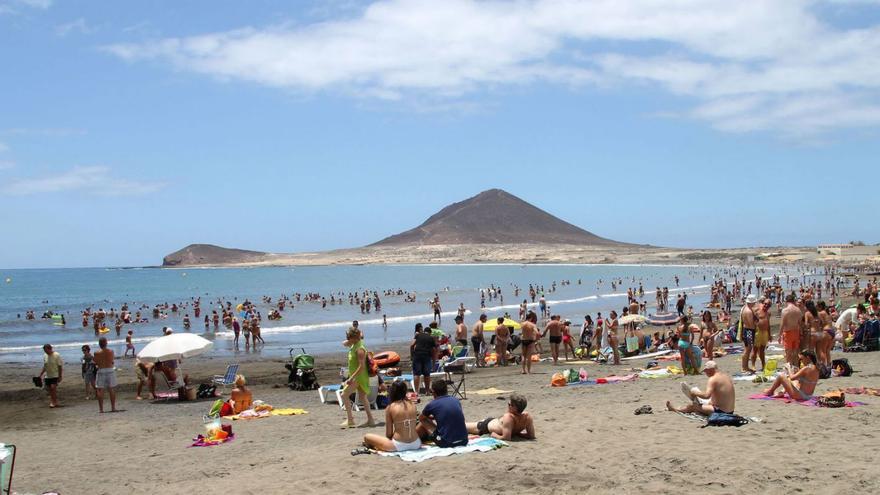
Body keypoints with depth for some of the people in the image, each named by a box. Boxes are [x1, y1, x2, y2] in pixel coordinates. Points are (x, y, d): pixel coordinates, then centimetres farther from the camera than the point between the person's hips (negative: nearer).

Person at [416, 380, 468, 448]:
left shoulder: (432, 405, -3)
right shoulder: (456, 400, 9)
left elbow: (420, 418, 19)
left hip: (446, 443, -5)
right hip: (463, 441, 5)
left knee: (423, 420, 12)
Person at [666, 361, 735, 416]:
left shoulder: (713, 379, -17)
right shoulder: (727, 376, 10)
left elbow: (707, 395, -29)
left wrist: (695, 392, -12)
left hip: (720, 412, -9)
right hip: (730, 411, 9)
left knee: (692, 405, 1)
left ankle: (675, 409, 29)